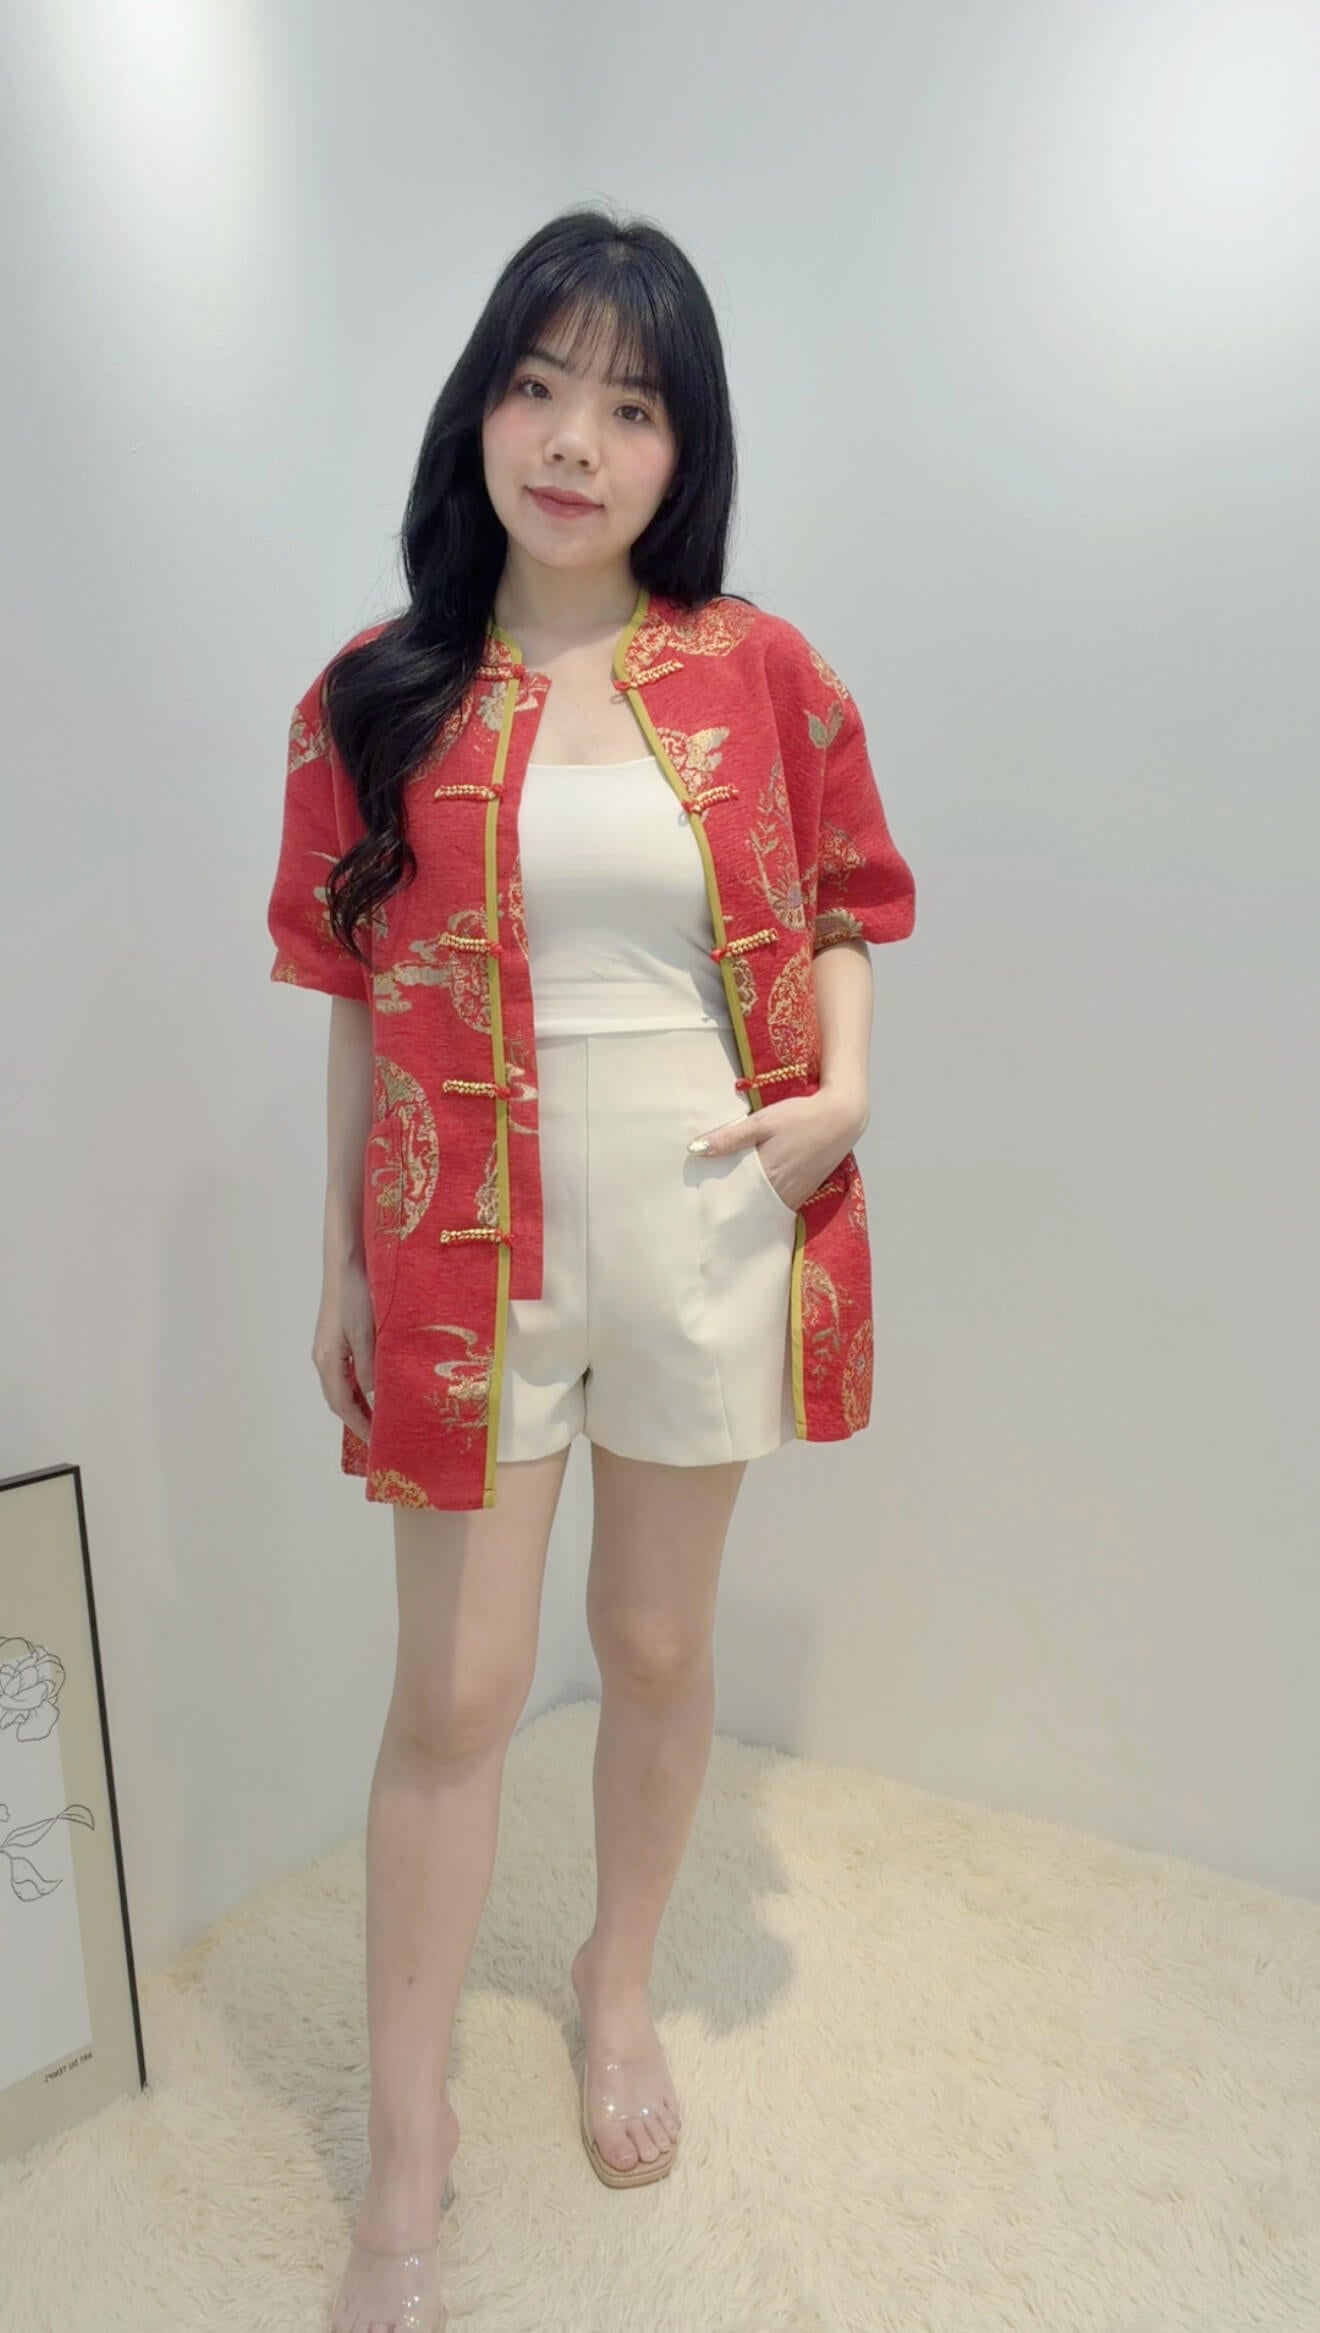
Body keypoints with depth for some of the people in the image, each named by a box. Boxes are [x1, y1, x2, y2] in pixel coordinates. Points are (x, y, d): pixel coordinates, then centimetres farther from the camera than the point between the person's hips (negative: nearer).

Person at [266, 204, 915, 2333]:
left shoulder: (763, 673, 1)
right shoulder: (378, 701, 0)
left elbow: (845, 902, 10)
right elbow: (359, 1003, 3)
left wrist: (844, 1088, -9)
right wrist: (344, 1259, 5)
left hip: (702, 1231, 1)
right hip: (472, 1243, 0)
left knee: (659, 1650, 17)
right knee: (456, 1693, 7)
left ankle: (621, 1988, 46)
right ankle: (408, 2154, 30)